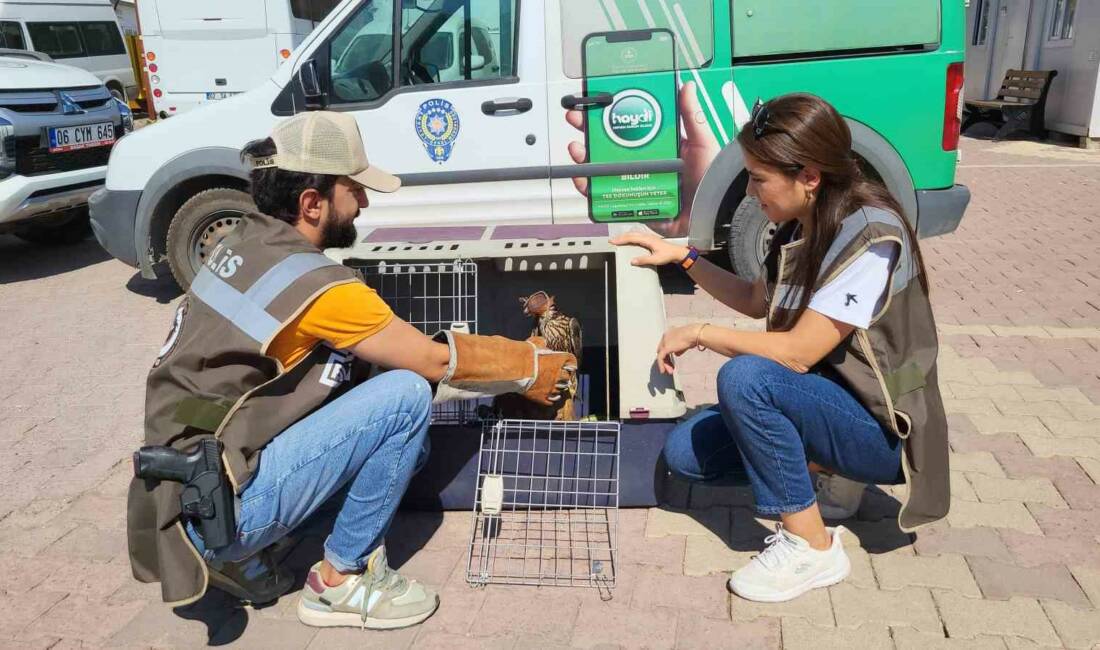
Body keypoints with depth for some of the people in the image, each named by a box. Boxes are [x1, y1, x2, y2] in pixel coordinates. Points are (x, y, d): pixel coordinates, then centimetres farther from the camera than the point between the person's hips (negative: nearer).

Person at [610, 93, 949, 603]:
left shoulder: (870, 236, -25)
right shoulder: (801, 226, 1)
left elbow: (797, 353, -28)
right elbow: (756, 302, 18)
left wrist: (698, 333, -17)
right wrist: (682, 256, 9)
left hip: (880, 429, -8)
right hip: (826, 403, 8)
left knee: (745, 376, -31)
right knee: (685, 452, -1)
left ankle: (812, 547, -15)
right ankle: (827, 475, 10)